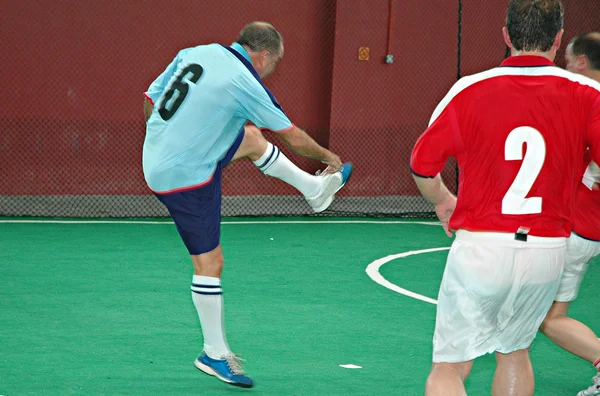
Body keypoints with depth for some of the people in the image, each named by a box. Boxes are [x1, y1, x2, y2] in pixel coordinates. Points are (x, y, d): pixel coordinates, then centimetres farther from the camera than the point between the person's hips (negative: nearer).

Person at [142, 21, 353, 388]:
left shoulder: (194, 53, 1)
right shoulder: (246, 84, -18)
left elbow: (150, 100, 8)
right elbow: (294, 139, -7)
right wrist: (328, 156, 12)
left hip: (157, 160, 9)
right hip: (187, 177, -9)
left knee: (251, 137, 26)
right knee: (209, 262, 1)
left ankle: (317, 189, 45)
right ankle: (215, 355, 12)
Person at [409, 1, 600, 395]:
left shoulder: (471, 91, -6)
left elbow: (422, 165, 2)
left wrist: (443, 201, 23)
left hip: (481, 245, -2)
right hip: (548, 251, 3)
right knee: (514, 350, 26)